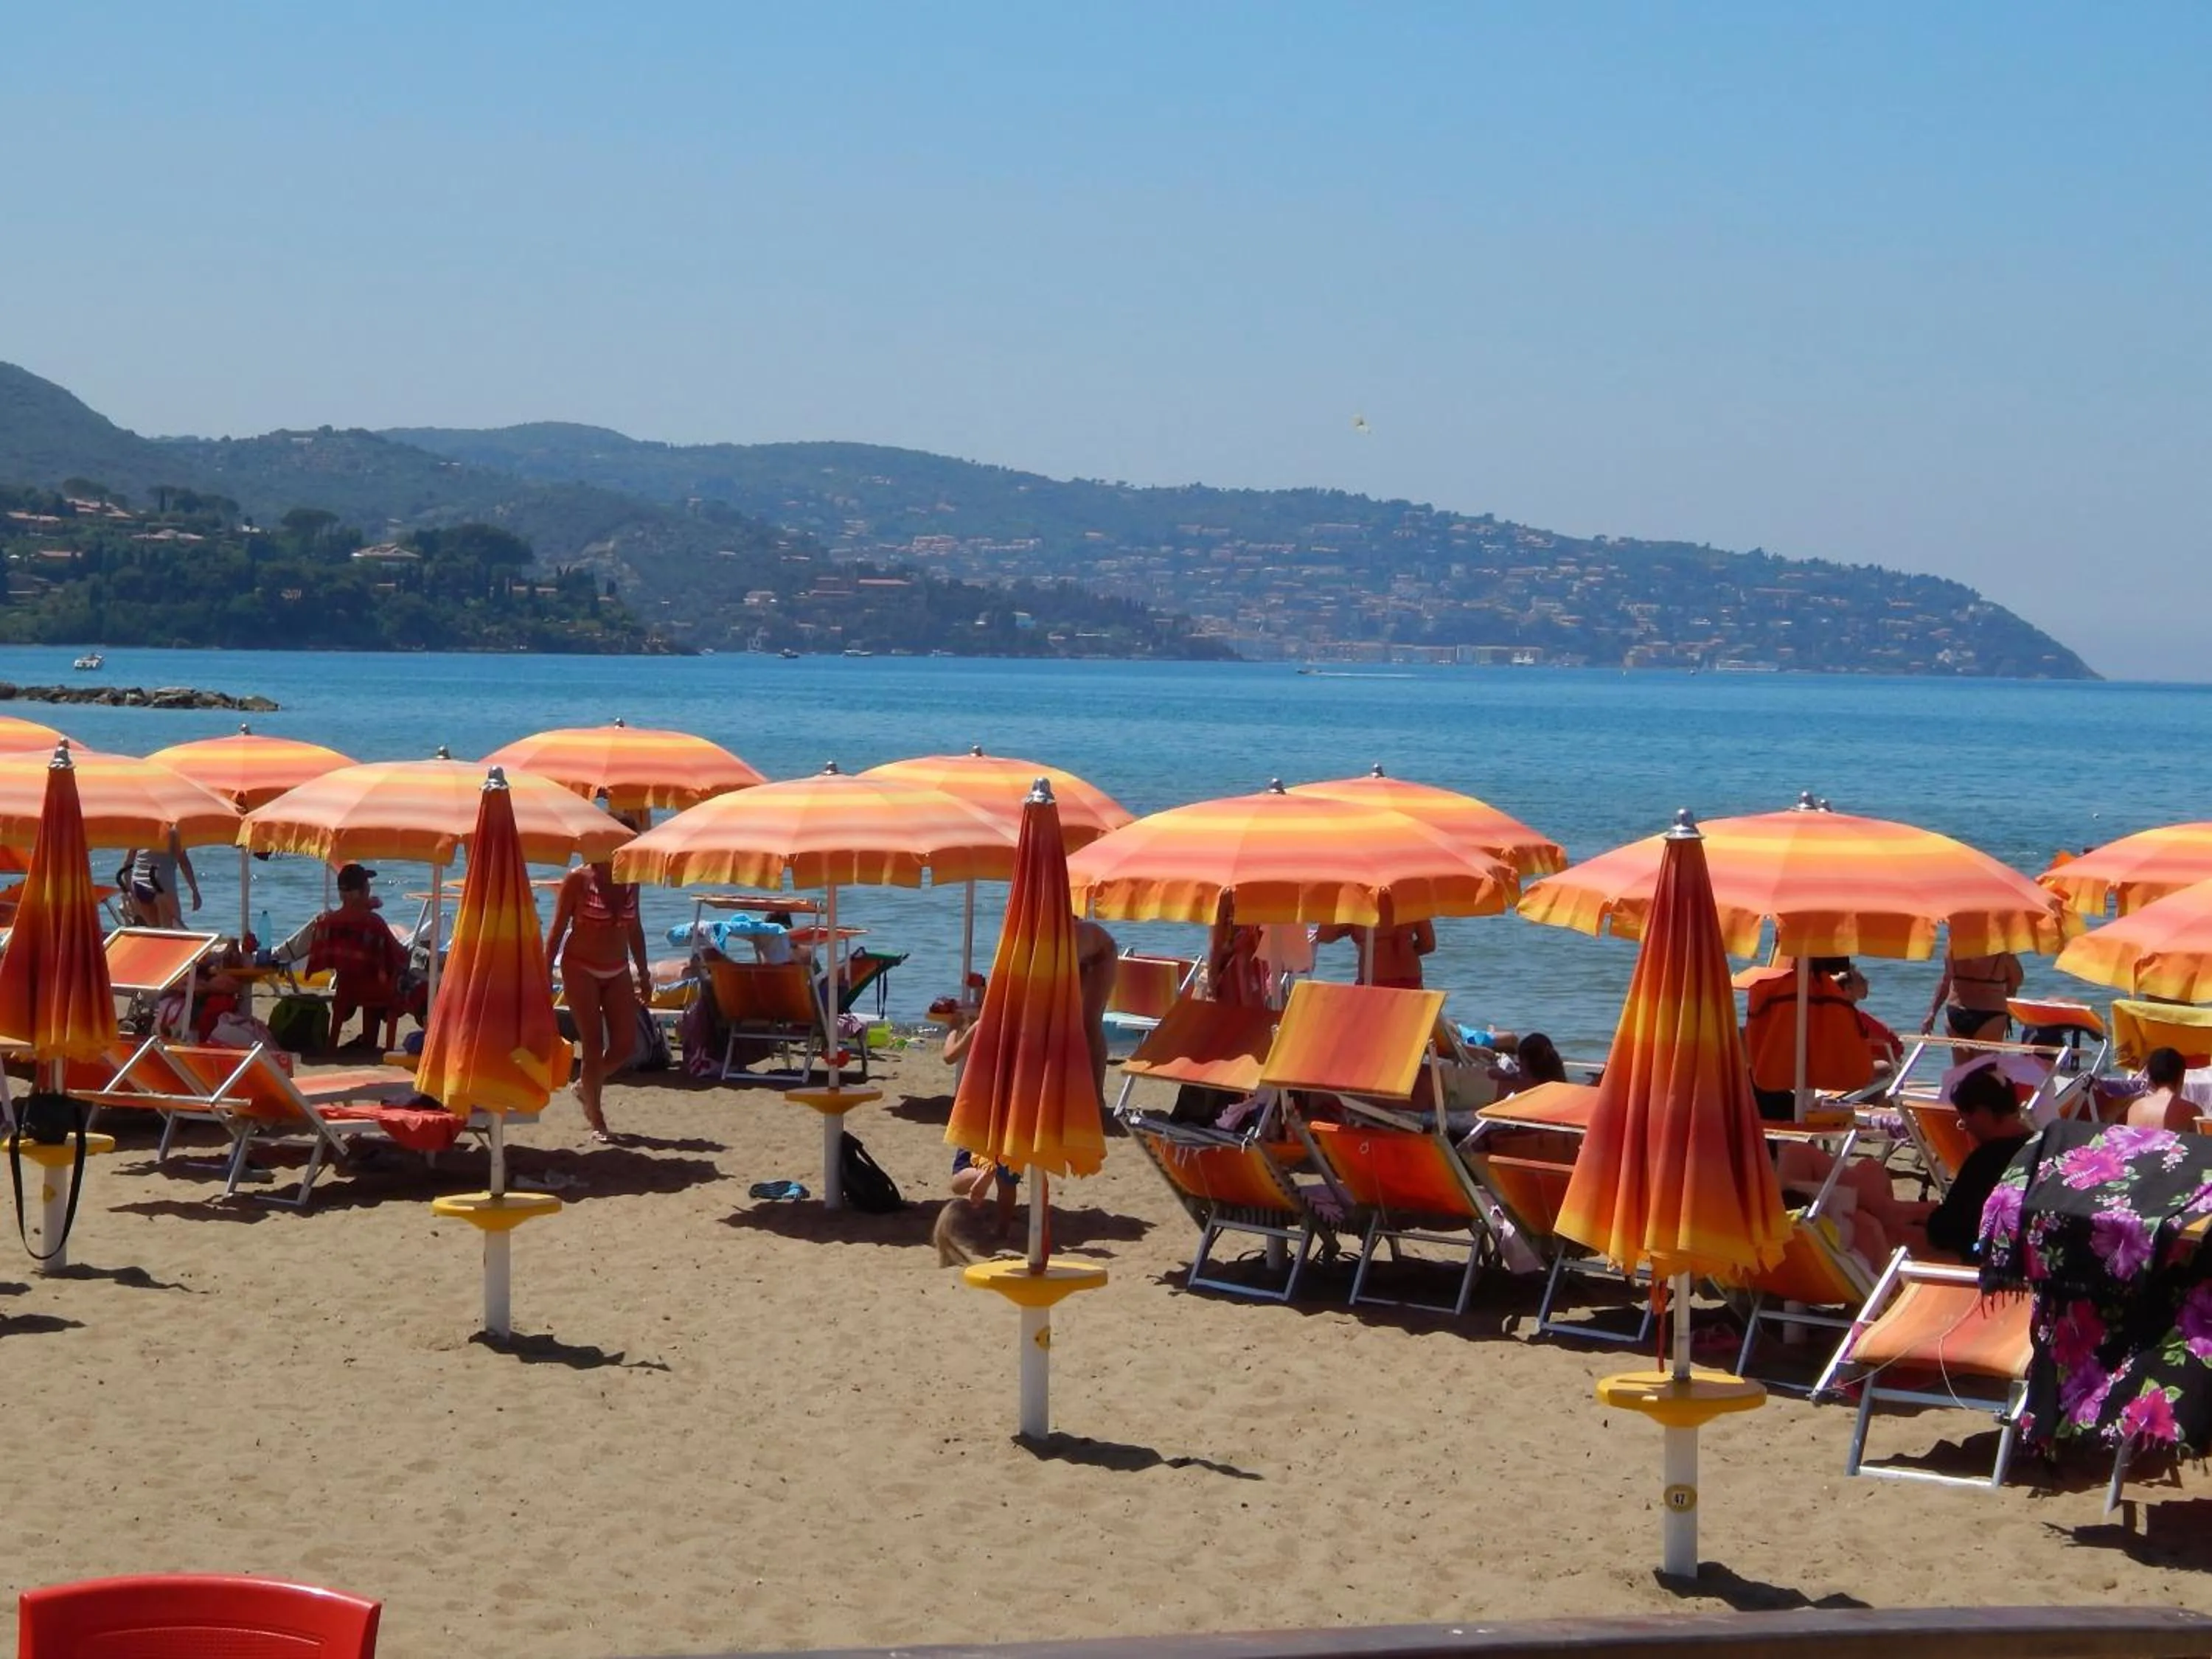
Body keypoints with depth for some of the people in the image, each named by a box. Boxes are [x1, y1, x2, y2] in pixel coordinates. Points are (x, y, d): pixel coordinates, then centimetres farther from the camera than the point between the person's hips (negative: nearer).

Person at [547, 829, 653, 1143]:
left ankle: (586, 1086, 29)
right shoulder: (578, 879, -10)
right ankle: (596, 1120, 5)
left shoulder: (629, 881, 4)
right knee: (593, 1045, -6)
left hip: (618, 971, 5)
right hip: (581, 969, -5)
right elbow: (558, 929, -7)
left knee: (625, 1045, 1)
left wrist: (643, 974, 16)